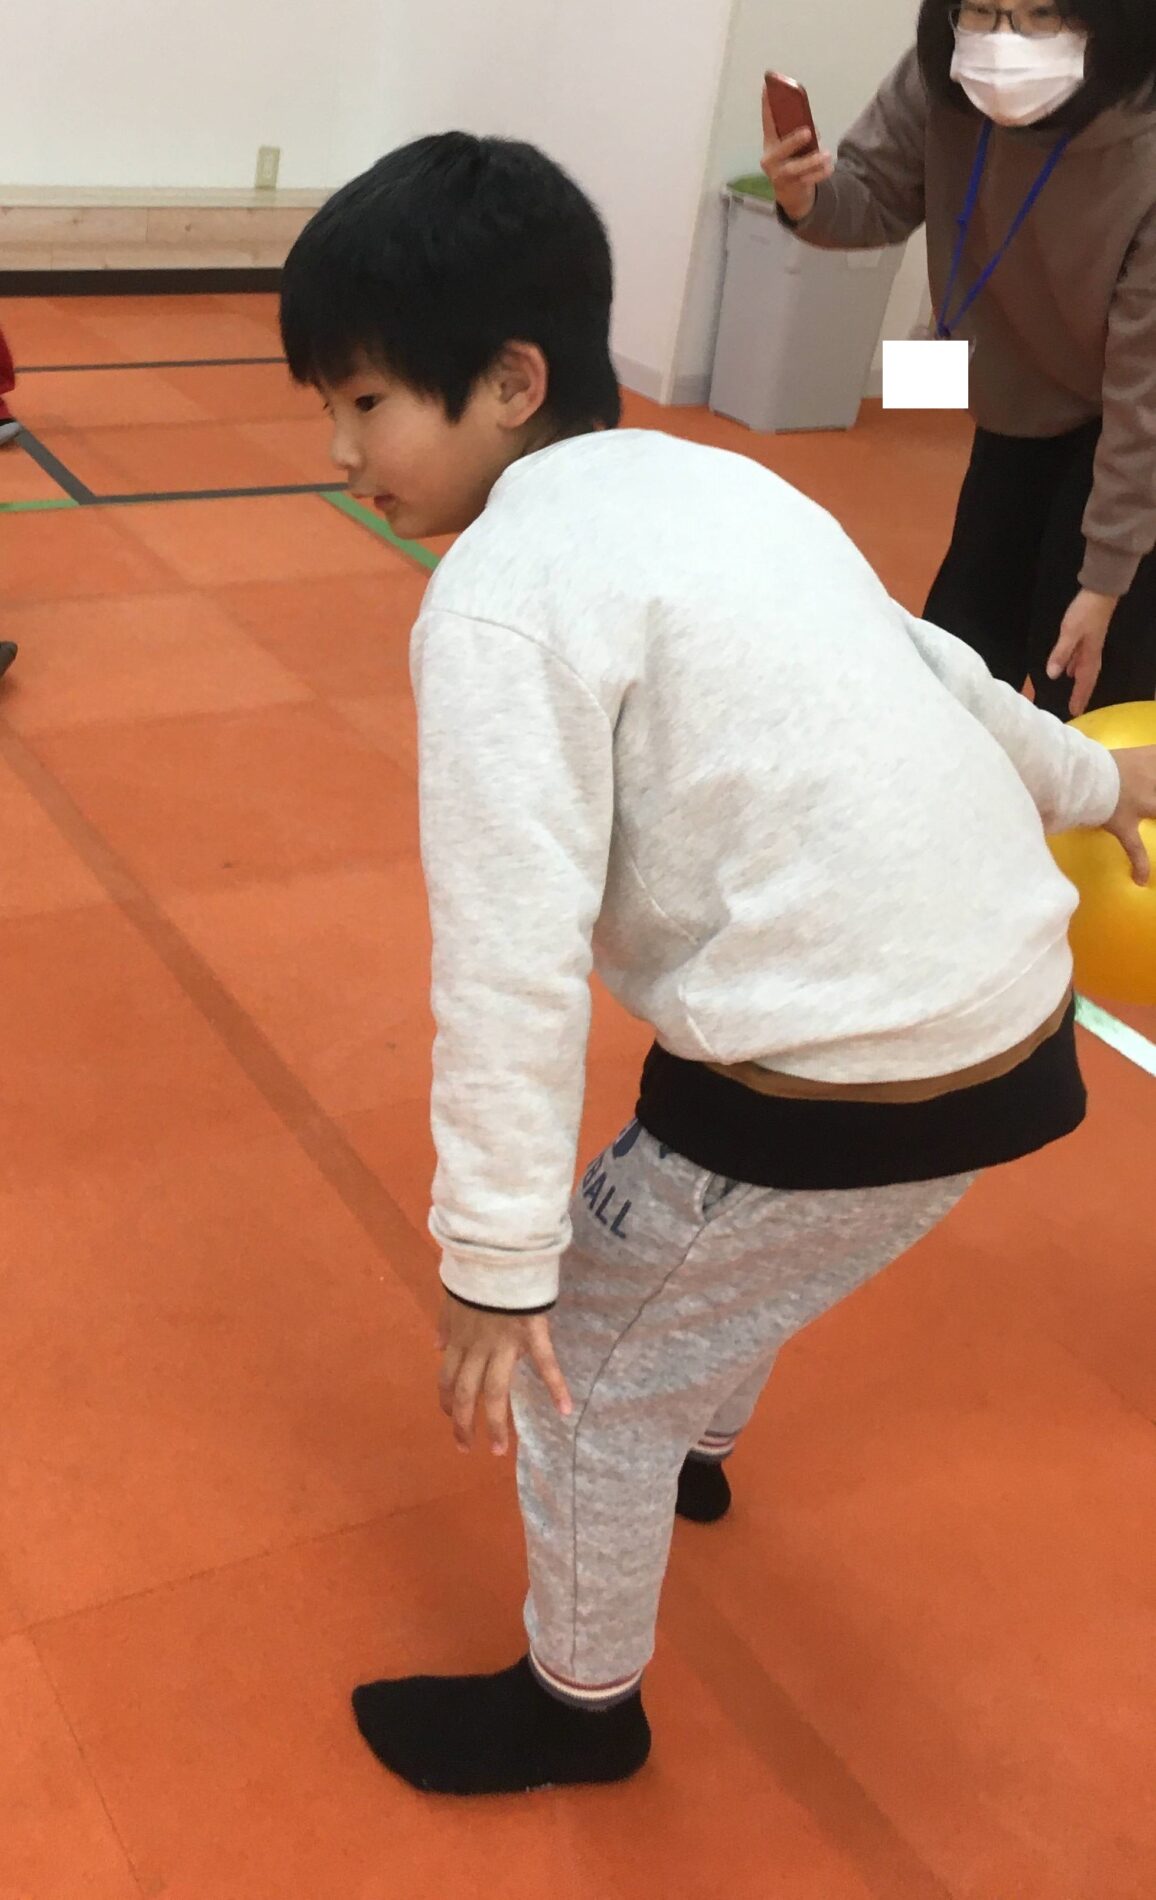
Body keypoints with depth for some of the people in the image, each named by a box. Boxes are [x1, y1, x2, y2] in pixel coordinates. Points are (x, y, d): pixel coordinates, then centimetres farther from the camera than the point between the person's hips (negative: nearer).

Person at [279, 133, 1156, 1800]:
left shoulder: (501, 595, -16)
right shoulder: (705, 483, 11)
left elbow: (514, 955, -20)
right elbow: (921, 658, 23)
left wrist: (494, 1258, -13)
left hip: (861, 1075, -9)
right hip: (1005, 999, 9)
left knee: (587, 1359, 13)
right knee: (708, 1253, 34)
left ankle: (578, 1707, 35)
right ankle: (692, 1446, 62)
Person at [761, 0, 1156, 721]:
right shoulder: (941, 82, -21)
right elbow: (879, 200, -3)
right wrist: (808, 196, -29)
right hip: (1022, 415, 5)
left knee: (1084, 690, -2)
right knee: (959, 649, 14)